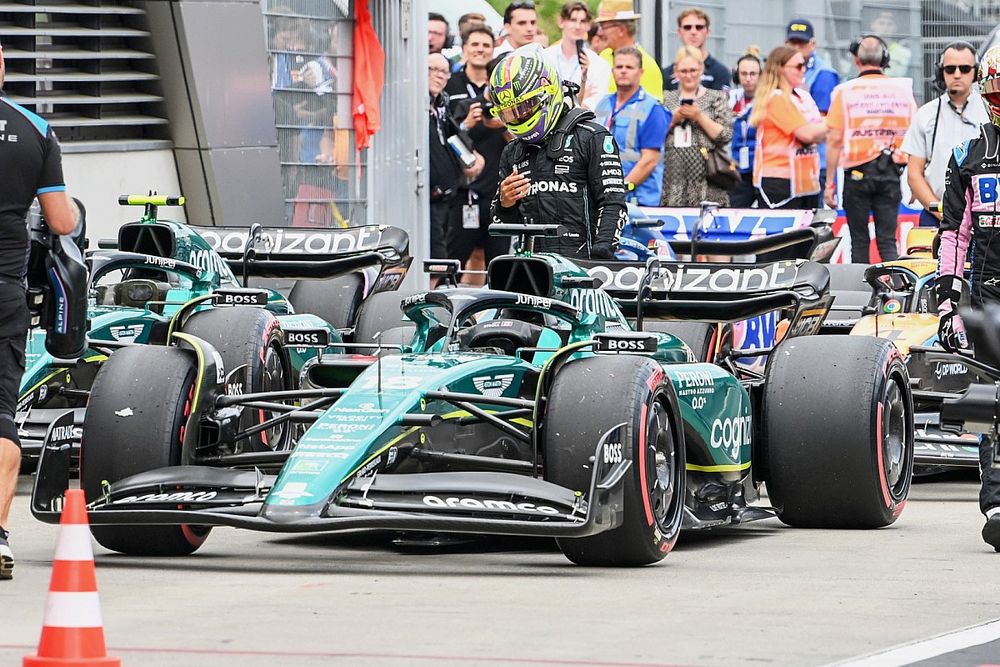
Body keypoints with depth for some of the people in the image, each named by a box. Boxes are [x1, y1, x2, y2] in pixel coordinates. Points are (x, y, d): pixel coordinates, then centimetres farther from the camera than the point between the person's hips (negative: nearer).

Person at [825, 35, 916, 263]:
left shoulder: (845, 91, -4)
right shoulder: (902, 90, 3)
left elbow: (835, 139, -6)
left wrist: (829, 182, -1)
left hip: (857, 174, -2)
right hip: (891, 175, 2)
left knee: (859, 242, 7)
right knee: (887, 241, 3)